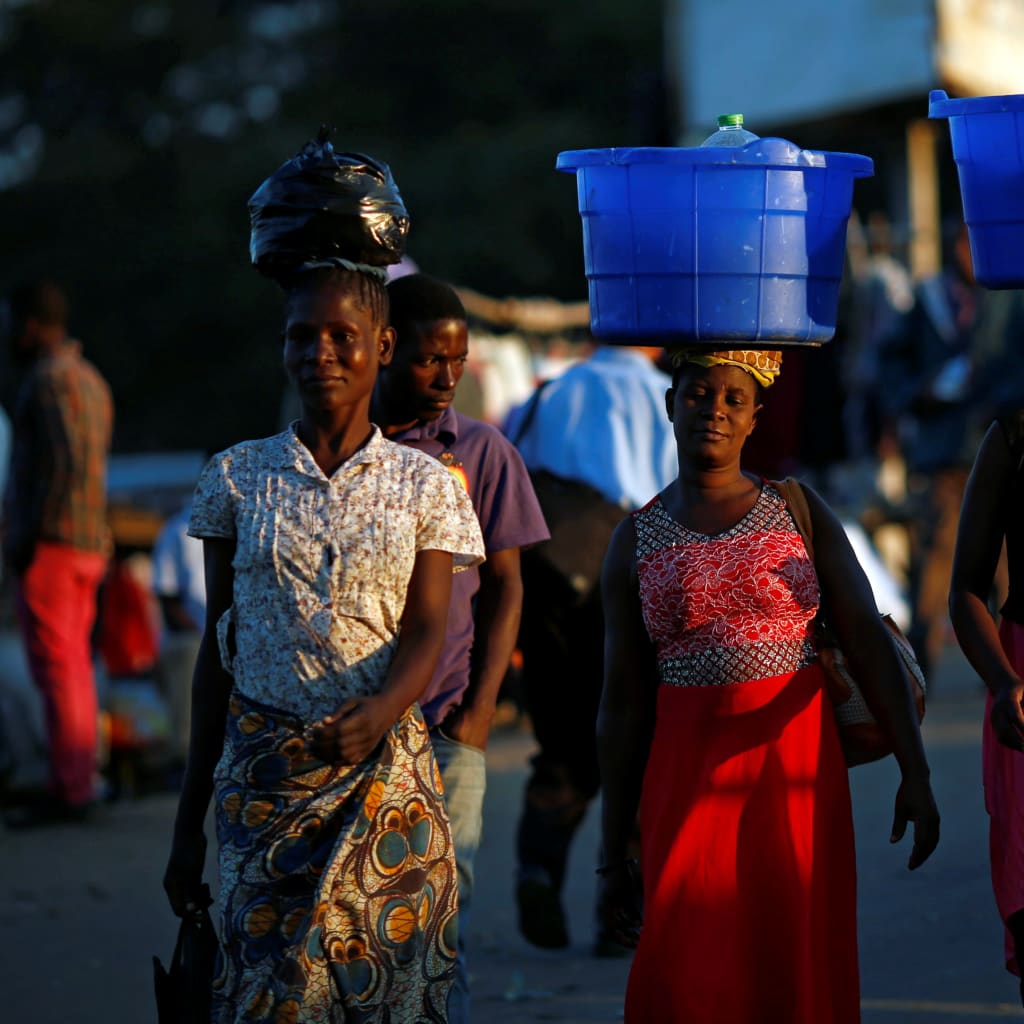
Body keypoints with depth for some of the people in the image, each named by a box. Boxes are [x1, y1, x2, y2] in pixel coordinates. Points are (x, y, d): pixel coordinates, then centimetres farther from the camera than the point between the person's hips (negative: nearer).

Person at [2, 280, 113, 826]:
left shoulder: (50, 379, -12)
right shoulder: (90, 380, 18)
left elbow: (66, 464, -22)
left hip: (49, 546, -10)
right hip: (88, 547, 10)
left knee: (55, 668, -9)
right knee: (72, 668, 10)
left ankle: (68, 790, -10)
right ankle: (81, 783, 10)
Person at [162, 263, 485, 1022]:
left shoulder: (425, 486, 4)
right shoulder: (238, 476, 5)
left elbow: (425, 634, -4)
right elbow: (218, 646, 8)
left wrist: (378, 713, -28)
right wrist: (189, 818, 6)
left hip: (386, 767, 0)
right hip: (262, 775, 0)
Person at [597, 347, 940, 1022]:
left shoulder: (801, 511, 5)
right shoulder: (636, 541, 6)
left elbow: (868, 639, -1)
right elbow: (623, 702, 6)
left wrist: (916, 772, -10)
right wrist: (614, 855, 5)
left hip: (797, 762, 0)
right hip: (689, 769, 0)